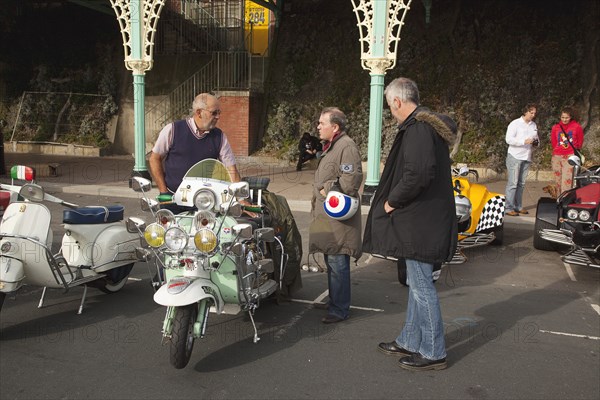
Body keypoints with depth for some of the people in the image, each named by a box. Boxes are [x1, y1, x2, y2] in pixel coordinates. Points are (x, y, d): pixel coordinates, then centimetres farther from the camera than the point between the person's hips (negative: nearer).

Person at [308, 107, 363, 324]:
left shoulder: (347, 147, -14)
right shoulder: (330, 147, 20)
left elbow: (351, 179, -24)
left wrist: (328, 190, -15)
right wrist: (321, 190, 14)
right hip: (326, 216, 11)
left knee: (338, 264, -6)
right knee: (331, 262, 18)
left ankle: (340, 310, 2)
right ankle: (334, 302, 30)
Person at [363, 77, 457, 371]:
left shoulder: (418, 128, -18)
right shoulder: (428, 123, 14)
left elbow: (418, 174, -30)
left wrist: (392, 201, -16)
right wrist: (394, 199, 12)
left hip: (421, 222, -11)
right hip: (423, 219, 11)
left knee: (421, 285, 0)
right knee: (417, 283, 18)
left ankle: (433, 353, 12)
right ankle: (410, 342, 31)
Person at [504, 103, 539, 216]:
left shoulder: (534, 125, 16)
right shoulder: (515, 123, -5)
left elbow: (537, 138, 26)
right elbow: (509, 139, -14)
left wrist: (536, 142, 1)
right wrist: (524, 141, -21)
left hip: (526, 157, 7)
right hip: (515, 157, -7)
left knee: (521, 184, 10)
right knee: (512, 183, -10)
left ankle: (518, 206, 17)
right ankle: (508, 208, -9)